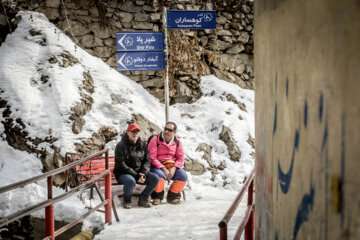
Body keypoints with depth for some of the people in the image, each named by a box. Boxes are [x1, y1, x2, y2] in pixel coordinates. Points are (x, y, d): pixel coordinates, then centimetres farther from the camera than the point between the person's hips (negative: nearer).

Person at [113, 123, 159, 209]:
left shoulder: (143, 145, 9)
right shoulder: (121, 146, -9)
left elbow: (147, 161, 7)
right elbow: (121, 165, -14)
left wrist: (143, 173, -14)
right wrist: (136, 175, -20)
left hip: (140, 173, 5)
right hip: (123, 174, -5)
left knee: (155, 178, -16)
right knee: (131, 181, -38)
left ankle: (143, 199, 3)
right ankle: (127, 201, -9)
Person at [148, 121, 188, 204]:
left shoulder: (177, 142, 5)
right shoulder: (155, 140, -7)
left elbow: (180, 158, 5)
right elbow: (152, 158, -12)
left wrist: (174, 168, -15)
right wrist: (163, 169, -21)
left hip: (172, 167, 4)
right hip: (157, 167, -4)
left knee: (183, 176, -22)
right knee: (160, 175, -37)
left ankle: (172, 197, -1)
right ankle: (157, 197, -11)